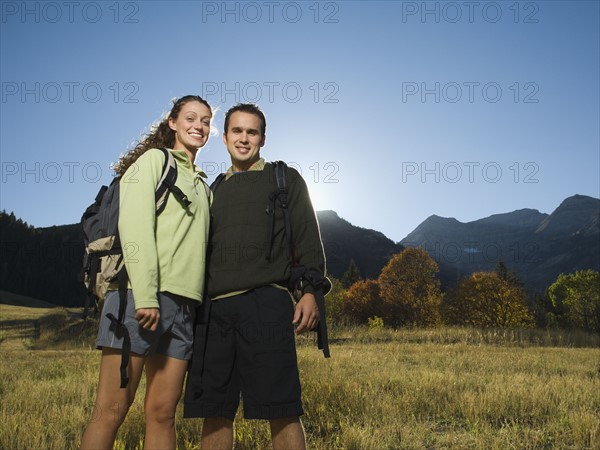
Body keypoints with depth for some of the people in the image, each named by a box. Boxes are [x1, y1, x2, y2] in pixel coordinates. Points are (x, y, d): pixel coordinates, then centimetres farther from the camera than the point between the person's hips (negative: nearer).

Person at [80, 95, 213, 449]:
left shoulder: (203, 186, 25)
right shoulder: (155, 159, 6)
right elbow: (135, 225, -8)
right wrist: (146, 296, -17)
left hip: (185, 303, 6)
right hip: (142, 295, -6)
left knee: (163, 412, 5)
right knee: (112, 410, -4)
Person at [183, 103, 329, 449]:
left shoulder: (285, 179, 14)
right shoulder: (216, 190, 25)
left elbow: (308, 239, 4)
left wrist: (310, 290, -9)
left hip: (265, 302, -4)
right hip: (215, 307, 5)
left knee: (281, 411, -6)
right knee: (214, 411, 5)